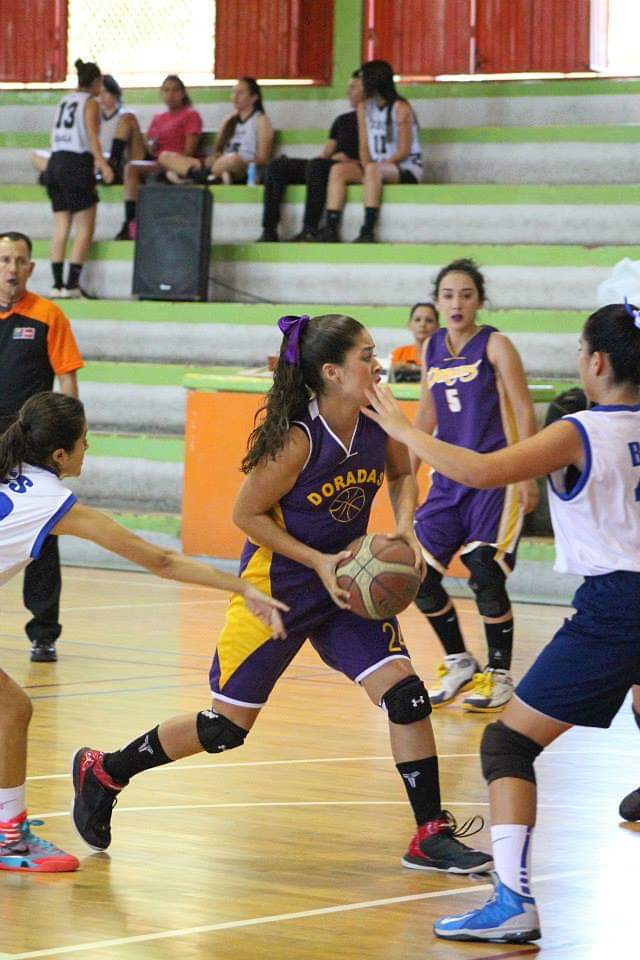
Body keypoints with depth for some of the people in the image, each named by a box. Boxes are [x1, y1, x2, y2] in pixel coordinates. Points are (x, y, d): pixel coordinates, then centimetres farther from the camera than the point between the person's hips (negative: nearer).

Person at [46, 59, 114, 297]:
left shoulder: (63, 101, 16)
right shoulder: (90, 103, -3)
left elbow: (55, 137, 12)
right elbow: (92, 136, -15)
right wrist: (102, 163, -22)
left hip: (56, 162, 7)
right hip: (77, 164, -7)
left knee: (60, 228, 8)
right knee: (85, 228, -3)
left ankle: (57, 284, 5)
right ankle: (71, 284, -10)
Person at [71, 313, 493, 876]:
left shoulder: (378, 423, -9)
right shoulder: (297, 440, -26)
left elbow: (402, 475, 13)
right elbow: (247, 514, -16)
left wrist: (404, 527, -6)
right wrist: (318, 562, -20)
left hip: (346, 583, 5)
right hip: (277, 588, -5)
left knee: (405, 693, -10)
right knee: (229, 724, 4)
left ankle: (431, 835, -1)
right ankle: (103, 771, 25)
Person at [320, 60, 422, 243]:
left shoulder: (400, 108, -8)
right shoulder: (364, 107, 12)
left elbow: (404, 150, -12)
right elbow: (364, 146, 8)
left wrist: (370, 168, -18)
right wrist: (366, 169, -12)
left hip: (406, 168, -6)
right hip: (377, 166, 6)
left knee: (373, 169, -38)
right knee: (338, 170, -19)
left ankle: (367, 232, -43)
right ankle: (331, 229, -32)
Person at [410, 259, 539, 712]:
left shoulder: (495, 345, -8)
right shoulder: (432, 348, 9)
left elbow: (524, 411, -10)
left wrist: (527, 475, -17)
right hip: (449, 476, 6)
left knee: (485, 574, -15)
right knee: (420, 576, 0)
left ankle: (499, 676, 2)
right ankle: (460, 665, 19)